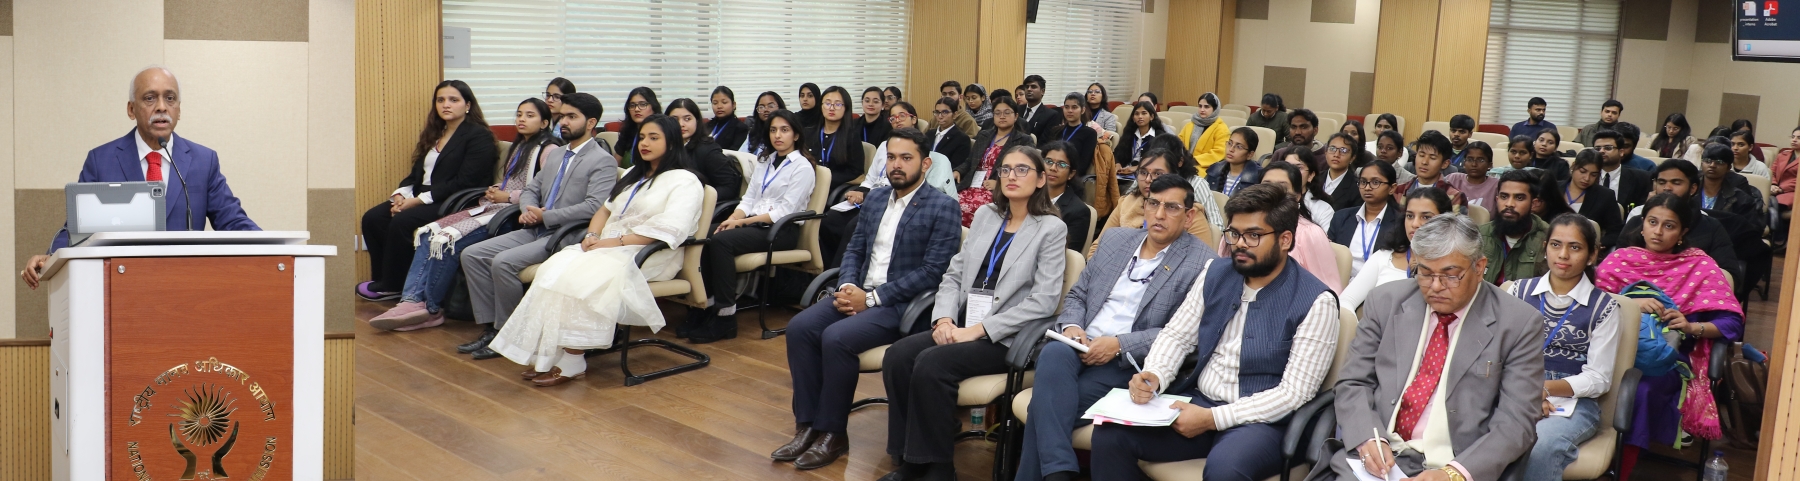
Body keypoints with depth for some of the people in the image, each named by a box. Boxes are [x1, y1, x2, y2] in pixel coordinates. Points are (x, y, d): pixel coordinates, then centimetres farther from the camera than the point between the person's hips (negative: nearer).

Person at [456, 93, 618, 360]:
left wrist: (546, 216, -17)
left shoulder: (603, 162, -7)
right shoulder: (555, 153, 20)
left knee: (503, 262, -27)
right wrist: (528, 210, -1)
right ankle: (489, 329, -3)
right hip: (535, 230, 9)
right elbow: (531, 190, 23)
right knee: (471, 254, -5)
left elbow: (593, 207, -19)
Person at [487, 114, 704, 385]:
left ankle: (572, 362, -23)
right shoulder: (634, 175, 26)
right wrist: (592, 235, 1)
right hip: (609, 247, 8)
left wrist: (617, 242, -19)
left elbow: (670, 228, -16)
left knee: (582, 279, -31)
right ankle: (544, 357, -24)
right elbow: (605, 209, 24)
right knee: (555, 268, -20)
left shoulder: (685, 181, -2)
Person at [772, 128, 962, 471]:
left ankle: (832, 433, -12)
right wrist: (847, 286, -6)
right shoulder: (875, 199, 14)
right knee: (800, 327, -16)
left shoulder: (943, 208, -7)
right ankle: (807, 425, -10)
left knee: (836, 337, -29)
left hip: (902, 305, -7)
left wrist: (872, 297, -17)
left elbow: (933, 271, -14)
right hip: (860, 294, 7)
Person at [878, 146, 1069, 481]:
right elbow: (954, 274, 15)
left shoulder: (1051, 229, -3)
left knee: (931, 364, -28)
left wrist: (979, 329, -17)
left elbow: (1044, 300, -12)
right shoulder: (985, 216, 15)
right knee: (897, 357, -19)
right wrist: (944, 318, -6)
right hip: (961, 327, 6)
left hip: (1005, 338, -6)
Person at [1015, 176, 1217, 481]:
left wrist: (1119, 344, -18)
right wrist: (1071, 326, -3)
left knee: (1046, 403, -30)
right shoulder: (1115, 239, 16)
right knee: (1054, 353, -33)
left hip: (1130, 364, -5)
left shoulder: (1201, 264, -3)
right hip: (1081, 348, 5)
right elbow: (1076, 294, 20)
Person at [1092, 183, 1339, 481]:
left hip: (1261, 421, -5)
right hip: (1197, 401, 5)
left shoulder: (1315, 302, -10)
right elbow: (1176, 335, 11)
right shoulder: (1215, 275, 9)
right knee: (1109, 434, -17)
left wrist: (1213, 418, -21)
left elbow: (1295, 392, -15)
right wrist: (1154, 376, -13)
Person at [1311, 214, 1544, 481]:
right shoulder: (1386, 302, 6)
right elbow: (1353, 383, 8)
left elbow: (1516, 422, -5)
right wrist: (1369, 438, -12)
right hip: (1378, 459, 2)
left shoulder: (1519, 323, -2)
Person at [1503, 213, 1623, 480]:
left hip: (1573, 403, -1)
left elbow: (1598, 379, 1)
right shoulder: (1519, 291, 11)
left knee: (1540, 447, -37)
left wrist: (1544, 388, -14)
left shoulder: (1604, 307, 5)